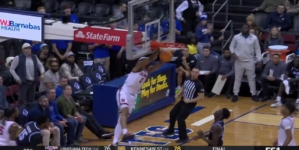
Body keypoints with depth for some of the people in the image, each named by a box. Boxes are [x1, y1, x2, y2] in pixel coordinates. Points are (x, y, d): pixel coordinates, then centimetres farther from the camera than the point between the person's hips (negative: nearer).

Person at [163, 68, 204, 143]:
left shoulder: (199, 84, -24)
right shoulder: (187, 79, -1)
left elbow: (201, 97, -23)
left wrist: (189, 101, -23)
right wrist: (178, 95, 1)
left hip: (190, 104, -8)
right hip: (183, 101, 8)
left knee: (180, 118, -12)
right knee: (172, 113, 20)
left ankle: (183, 137, 3)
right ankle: (171, 130, 43)